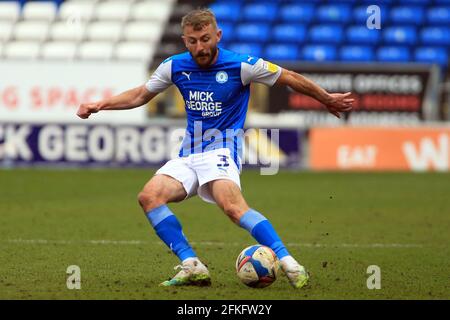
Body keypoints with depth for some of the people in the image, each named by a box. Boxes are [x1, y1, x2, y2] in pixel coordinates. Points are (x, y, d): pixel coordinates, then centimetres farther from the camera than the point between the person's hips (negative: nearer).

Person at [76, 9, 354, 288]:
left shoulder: (242, 65, -8)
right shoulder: (175, 66, 4)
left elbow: (290, 78, 5)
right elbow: (141, 95, 21)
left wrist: (327, 100, 14)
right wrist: (100, 105, 11)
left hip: (221, 151, -5)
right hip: (188, 156, 6)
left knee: (232, 205, -34)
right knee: (149, 196, -20)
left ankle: (289, 264, -37)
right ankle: (192, 266, -21)